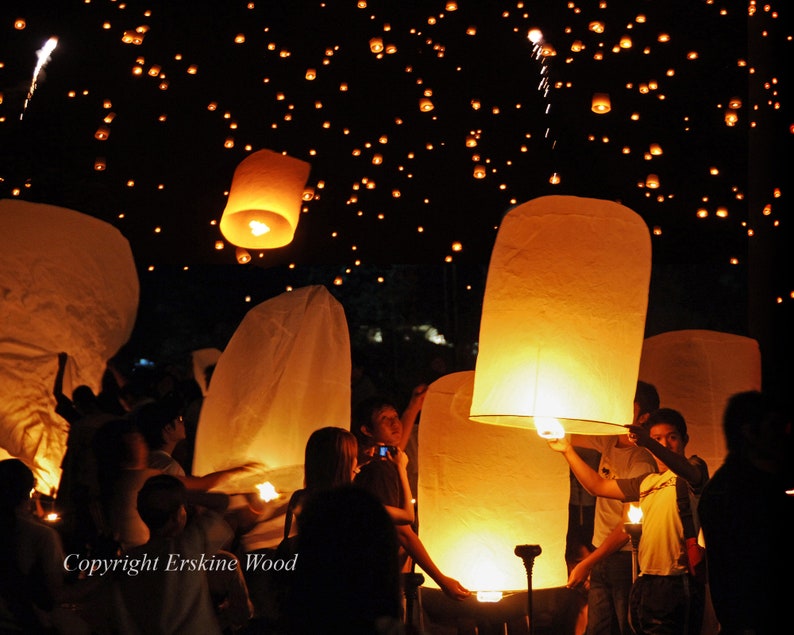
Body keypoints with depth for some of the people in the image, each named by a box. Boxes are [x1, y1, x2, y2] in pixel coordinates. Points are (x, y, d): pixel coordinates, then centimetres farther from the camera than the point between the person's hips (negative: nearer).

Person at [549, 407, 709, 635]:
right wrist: (568, 451, 20)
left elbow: (690, 473, -27)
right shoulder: (647, 482, 21)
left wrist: (651, 444, -44)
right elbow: (598, 486, 27)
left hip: (675, 585, -7)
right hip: (645, 584, 7)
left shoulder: (695, 467, -2)